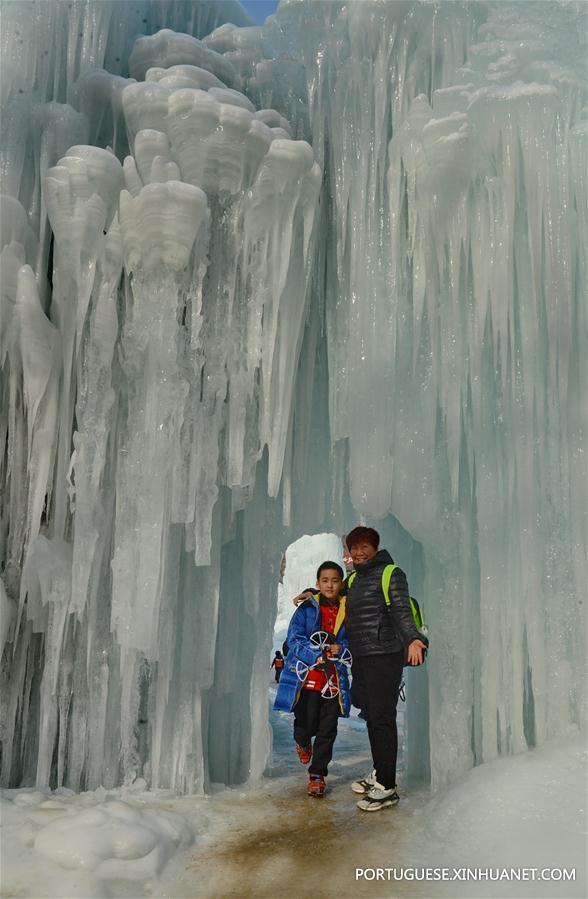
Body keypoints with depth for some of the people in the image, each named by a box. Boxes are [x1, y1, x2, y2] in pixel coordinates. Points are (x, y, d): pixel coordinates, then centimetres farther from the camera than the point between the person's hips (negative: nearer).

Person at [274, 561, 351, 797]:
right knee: (307, 723, 1)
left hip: (334, 679, 2)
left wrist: (340, 649, -12)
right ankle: (302, 743, 38)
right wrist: (317, 657, -18)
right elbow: (294, 640, -7)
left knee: (327, 729, 4)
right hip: (306, 677, -2)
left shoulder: (348, 611, 5)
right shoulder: (306, 609, -2)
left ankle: (317, 774, 20)